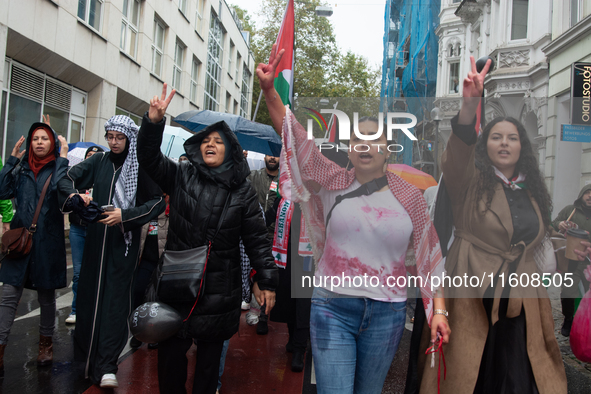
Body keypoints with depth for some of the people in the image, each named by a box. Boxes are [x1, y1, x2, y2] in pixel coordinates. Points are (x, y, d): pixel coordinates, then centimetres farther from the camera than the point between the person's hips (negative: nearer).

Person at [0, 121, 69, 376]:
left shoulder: (58, 168, 0)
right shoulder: (21, 168, 9)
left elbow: (60, 191, -22)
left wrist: (63, 158, -17)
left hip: (47, 242, -2)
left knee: (46, 297, 11)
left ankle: (46, 343, 27)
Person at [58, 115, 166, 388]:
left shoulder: (142, 166, -4)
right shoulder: (99, 161, 7)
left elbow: (158, 202, -7)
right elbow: (67, 179, 9)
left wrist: (125, 215, -17)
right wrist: (74, 194, -13)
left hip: (124, 242, -4)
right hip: (96, 239, 4)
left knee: (115, 299, -5)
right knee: (89, 293, 8)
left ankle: (107, 366, -3)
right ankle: (88, 354, 27)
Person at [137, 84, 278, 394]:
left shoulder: (242, 191, 2)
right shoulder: (181, 176, 5)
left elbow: (257, 239, 1)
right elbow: (149, 157, -7)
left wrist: (267, 281, -2)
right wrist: (154, 121, -24)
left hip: (220, 292, 0)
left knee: (210, 357, 12)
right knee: (170, 352, 6)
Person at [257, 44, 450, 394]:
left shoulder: (410, 196, 1)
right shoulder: (333, 182, -1)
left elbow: (430, 256, 3)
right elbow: (295, 135, -9)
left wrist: (439, 311, -2)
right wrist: (269, 91, -22)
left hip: (387, 313, 1)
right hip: (332, 308, -1)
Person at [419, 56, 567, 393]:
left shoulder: (532, 192, 14)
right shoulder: (470, 181, -3)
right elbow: (457, 153, -24)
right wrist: (470, 103, -39)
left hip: (520, 302, 5)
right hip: (472, 298, -4)